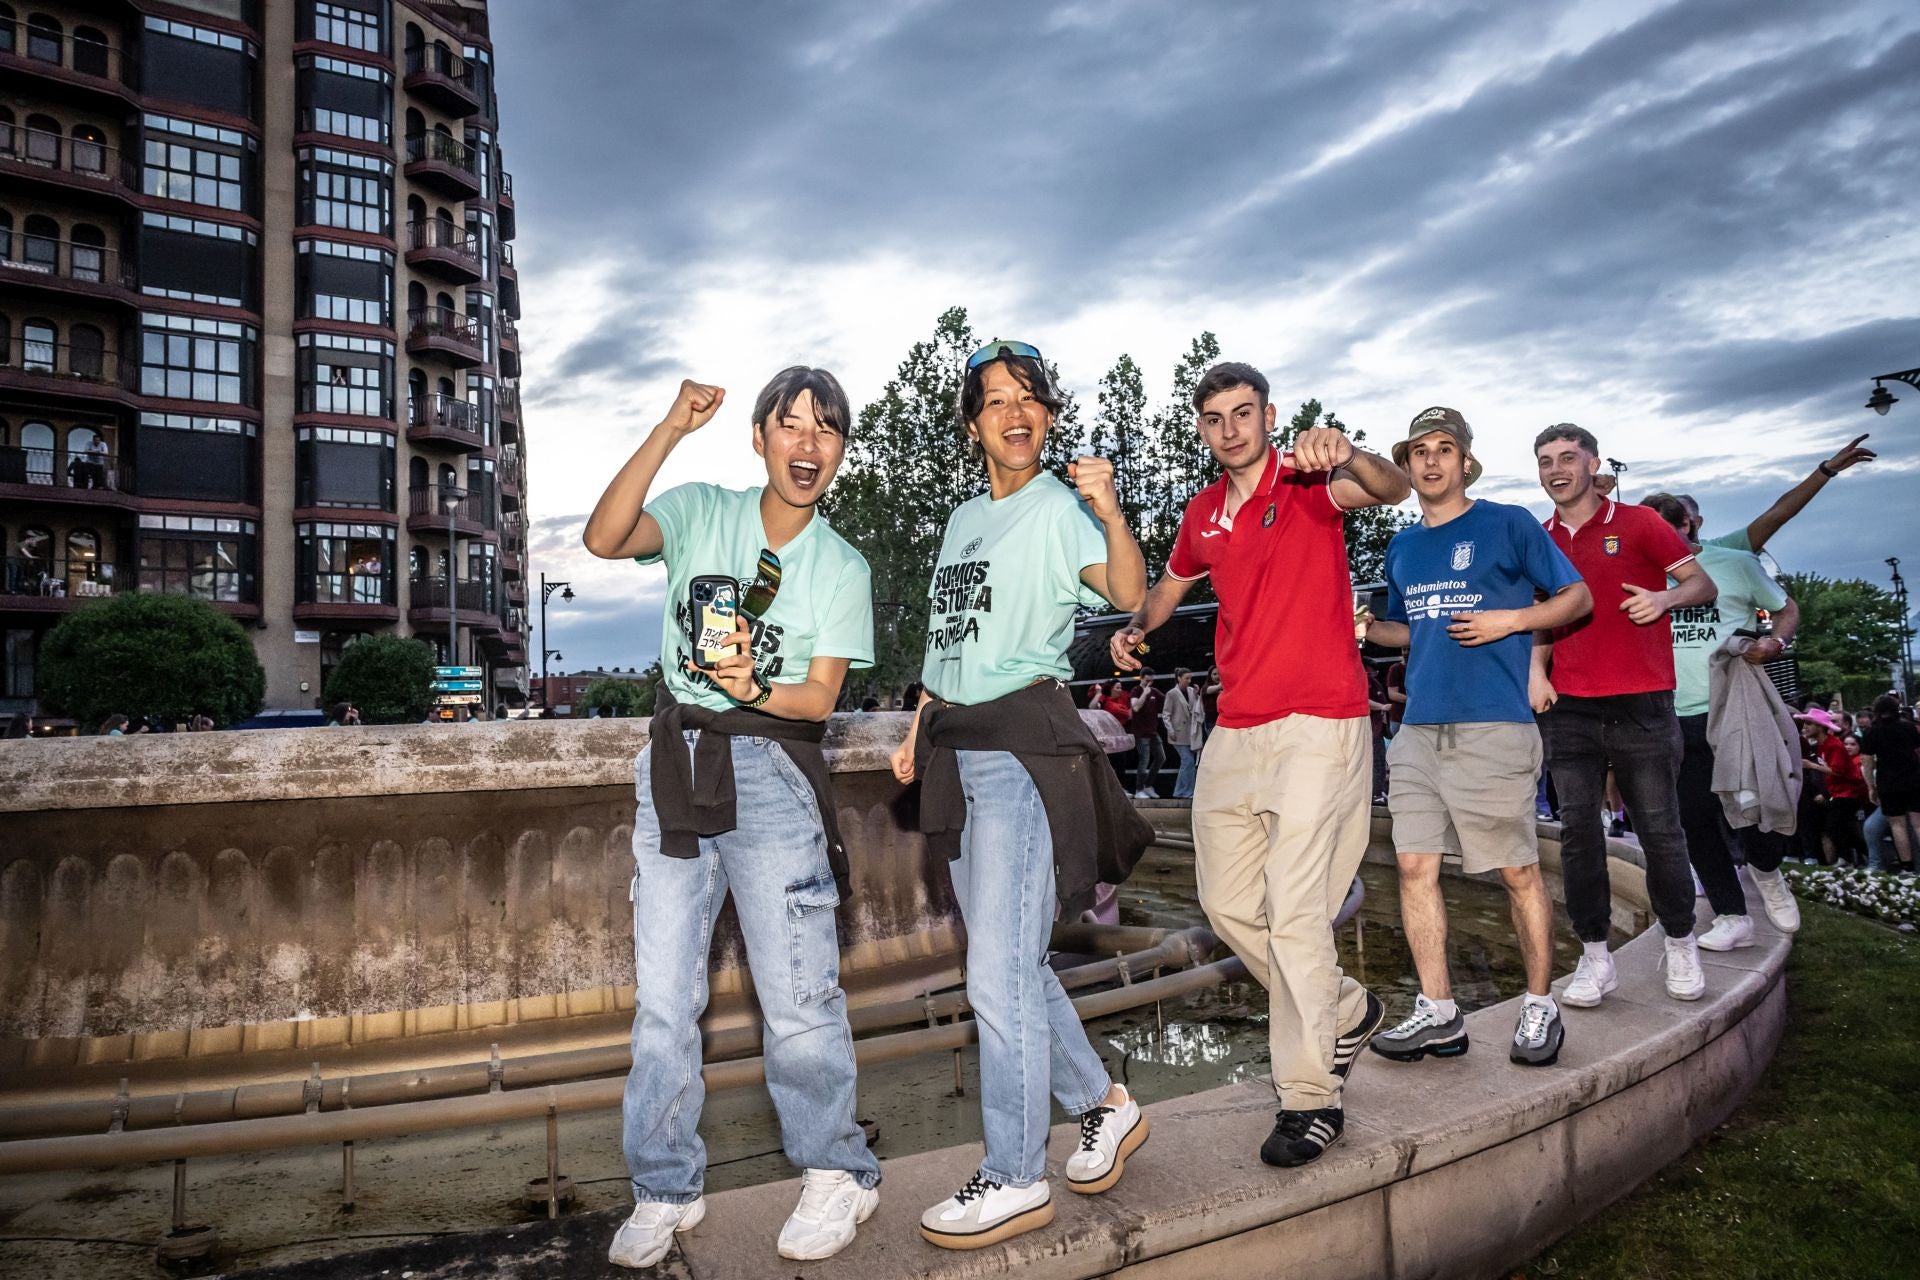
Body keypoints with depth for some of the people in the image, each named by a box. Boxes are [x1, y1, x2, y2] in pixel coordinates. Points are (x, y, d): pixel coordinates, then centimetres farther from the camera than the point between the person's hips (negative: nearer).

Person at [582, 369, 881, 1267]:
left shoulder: (842, 570, 2)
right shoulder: (702, 512, 3)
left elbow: (819, 697, -4)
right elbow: (603, 540, -15)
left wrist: (757, 687, -25)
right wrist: (669, 431, -20)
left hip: (771, 770, -2)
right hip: (674, 763, 2)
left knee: (796, 991, -3)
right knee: (662, 996, 8)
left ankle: (836, 1172, 18)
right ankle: (666, 1191, 24)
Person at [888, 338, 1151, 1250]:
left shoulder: (1062, 507, -4)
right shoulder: (963, 519, 17)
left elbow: (1128, 593, -21)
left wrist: (1109, 512, -36)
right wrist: (918, 729, 17)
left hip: (1024, 743, -8)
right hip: (957, 749, 8)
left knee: (999, 972, -7)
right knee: (1013, 964, 15)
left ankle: (1014, 1180, 8)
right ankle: (1105, 1105, 32)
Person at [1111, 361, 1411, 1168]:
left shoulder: (1309, 484, -5)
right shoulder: (1203, 515, 13)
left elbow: (1391, 491, -25)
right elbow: (1171, 584, 29)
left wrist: (1348, 458, -46)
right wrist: (1135, 627, 8)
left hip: (1318, 724, -7)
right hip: (1236, 730, 7)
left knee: (1293, 907, -9)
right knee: (1227, 904, 11)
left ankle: (1311, 1099, 6)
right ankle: (1345, 1011, 33)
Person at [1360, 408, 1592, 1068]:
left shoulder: (1509, 524, 3)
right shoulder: (1401, 548, 18)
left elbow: (1578, 598, 6)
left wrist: (1508, 620, -9)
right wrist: (1363, 627, 8)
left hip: (1493, 725, -5)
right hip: (1419, 727, 5)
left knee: (1518, 868, 2)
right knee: (1415, 864, 1)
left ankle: (1540, 1006, 18)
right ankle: (1438, 1013, 10)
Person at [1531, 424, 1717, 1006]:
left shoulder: (1638, 523, 3)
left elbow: (1703, 584, 3)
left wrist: (1666, 596, -19)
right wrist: (1537, 670, 3)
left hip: (1641, 705, -3)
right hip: (1568, 708, 3)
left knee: (1659, 829, 2)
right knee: (1578, 832, 0)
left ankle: (1680, 944, 22)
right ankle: (1594, 957, 9)